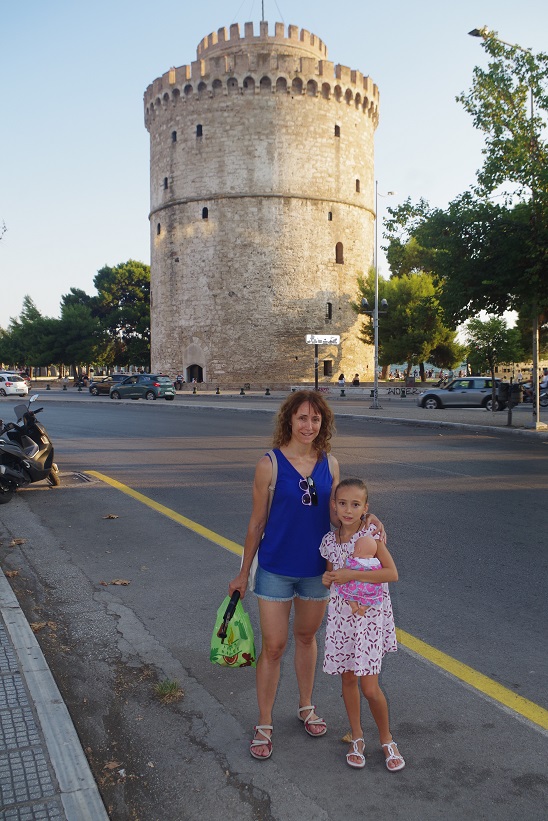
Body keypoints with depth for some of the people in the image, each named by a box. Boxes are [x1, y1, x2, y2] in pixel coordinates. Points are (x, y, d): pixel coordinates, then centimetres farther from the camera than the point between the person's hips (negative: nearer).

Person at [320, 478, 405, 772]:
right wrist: (328, 580, -8)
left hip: (370, 616, -4)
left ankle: (386, 739, 21)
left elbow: (392, 573, -20)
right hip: (341, 615, 4)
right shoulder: (329, 540, 1)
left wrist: (353, 575, -24)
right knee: (348, 679, 13)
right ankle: (356, 738, 32)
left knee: (369, 687, -4)